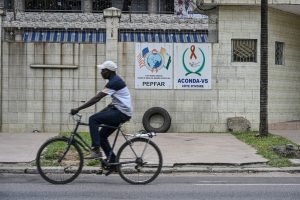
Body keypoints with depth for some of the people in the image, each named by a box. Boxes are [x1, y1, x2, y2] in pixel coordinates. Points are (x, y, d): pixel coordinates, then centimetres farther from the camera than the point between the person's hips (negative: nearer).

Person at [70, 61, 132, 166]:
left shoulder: (114, 82, -16)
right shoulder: (116, 81, 16)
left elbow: (96, 98, -22)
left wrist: (78, 109, -22)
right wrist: (101, 112, 17)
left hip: (121, 113, -10)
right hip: (121, 112, 10)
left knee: (93, 119, -17)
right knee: (102, 135, 11)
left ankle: (96, 149, -17)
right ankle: (113, 161, 17)